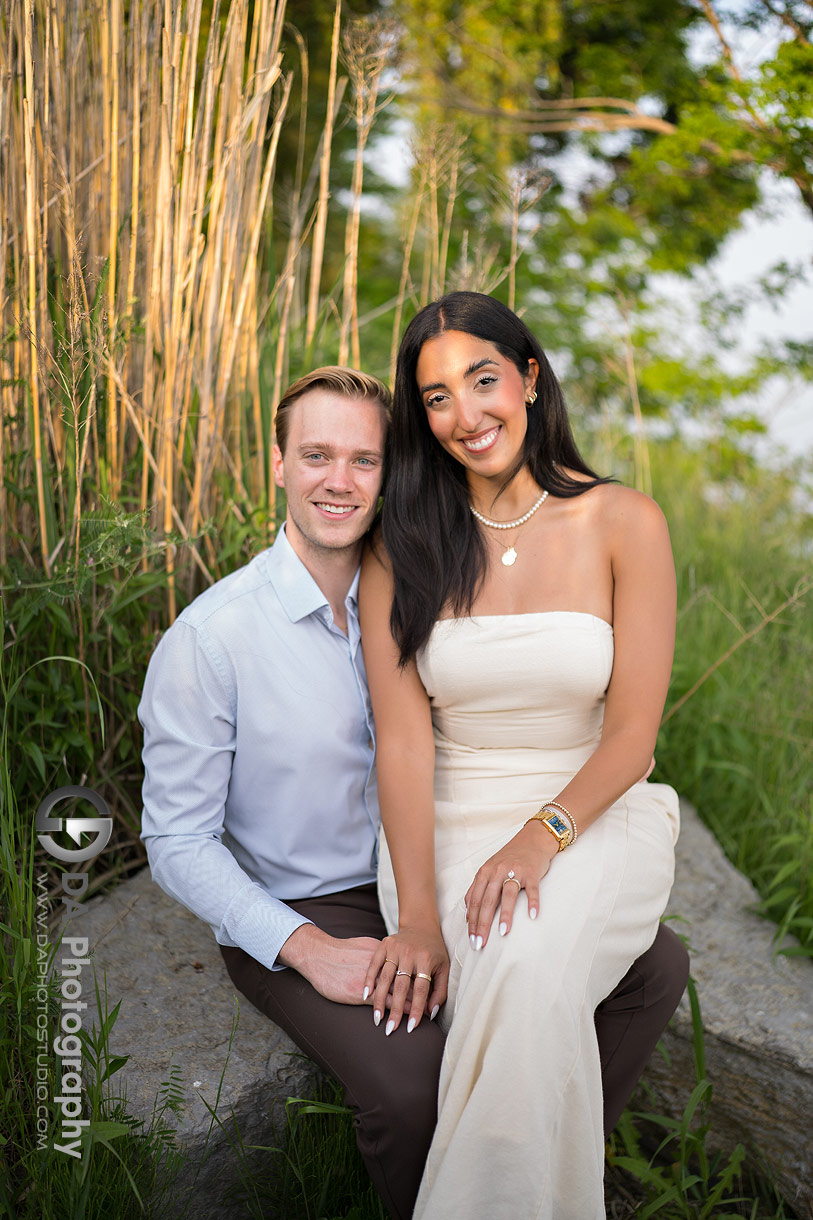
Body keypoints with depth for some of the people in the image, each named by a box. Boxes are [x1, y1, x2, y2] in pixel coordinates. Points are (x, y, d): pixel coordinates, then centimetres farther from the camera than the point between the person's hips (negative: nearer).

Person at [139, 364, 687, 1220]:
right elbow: (177, 844, -13)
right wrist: (311, 948, -22)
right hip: (292, 919, -5)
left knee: (654, 965, -5)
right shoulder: (208, 638, -17)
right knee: (412, 1080, -33)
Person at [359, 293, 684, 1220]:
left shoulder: (625, 525, -3)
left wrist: (541, 838, -20)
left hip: (591, 816, -1)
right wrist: (417, 915, -17)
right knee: (519, 992, -27)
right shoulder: (401, 548, 1)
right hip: (450, 822, 1)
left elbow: (631, 736, -4)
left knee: (532, 971, -31)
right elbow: (403, 737, -7)